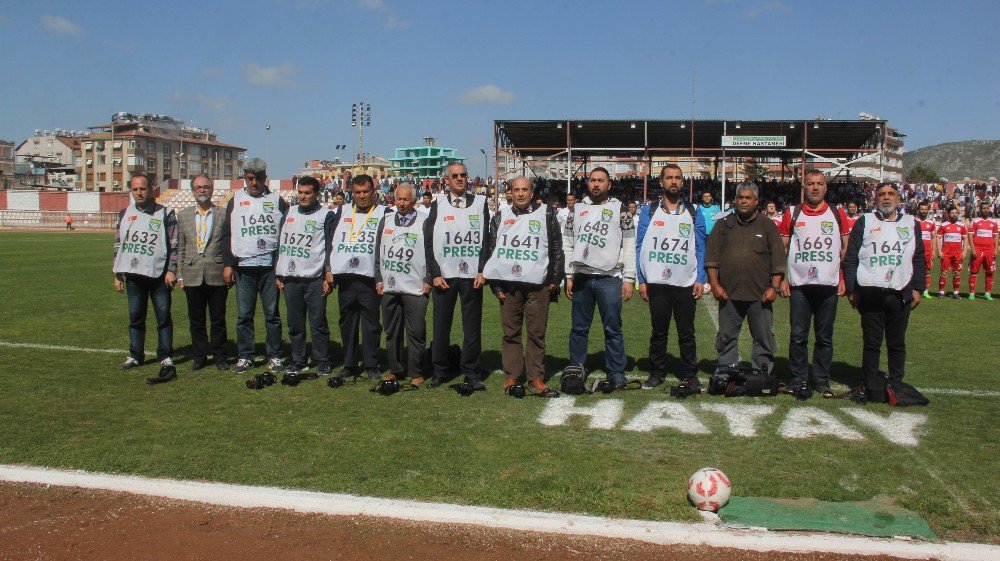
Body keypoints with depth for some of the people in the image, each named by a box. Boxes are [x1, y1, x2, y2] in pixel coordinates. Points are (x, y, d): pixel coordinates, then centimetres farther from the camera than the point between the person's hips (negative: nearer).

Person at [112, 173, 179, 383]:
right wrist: (118, 274, 11)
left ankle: (165, 358, 2)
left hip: (159, 274, -3)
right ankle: (136, 356, 20)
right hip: (133, 275, 4)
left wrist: (171, 270, -9)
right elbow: (118, 245, 15)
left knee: (163, 317, -3)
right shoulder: (125, 214, 11)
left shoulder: (165, 214, 1)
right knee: (135, 317, 10)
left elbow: (174, 244, -1)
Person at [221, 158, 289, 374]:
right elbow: (226, 234, 10)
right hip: (243, 266, 1)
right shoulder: (235, 201, 10)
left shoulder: (277, 201, 7)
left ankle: (274, 356, 10)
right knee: (244, 315, 3)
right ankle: (244, 356, 12)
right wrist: (228, 264, 2)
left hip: (270, 266, -1)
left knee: (272, 314, 3)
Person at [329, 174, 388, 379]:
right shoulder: (343, 212, 16)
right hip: (344, 276, 4)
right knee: (347, 322, 9)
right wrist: (329, 270, 7)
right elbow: (331, 241, 15)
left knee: (371, 322, -3)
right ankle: (349, 364, 18)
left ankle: (371, 365, 5)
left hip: (369, 277, -4)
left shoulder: (383, 213, 5)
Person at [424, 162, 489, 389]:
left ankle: (472, 373, 10)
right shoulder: (438, 206, 8)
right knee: (441, 326, 3)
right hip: (443, 276, 0)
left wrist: (482, 271, -5)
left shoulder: (480, 203, 8)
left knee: (472, 327, 2)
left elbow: (486, 239, 4)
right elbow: (429, 242, 5)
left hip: (472, 276, 0)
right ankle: (440, 371, 14)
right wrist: (435, 274, -4)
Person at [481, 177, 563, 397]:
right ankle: (511, 376, 12)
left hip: (538, 285, -1)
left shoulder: (546, 214, 8)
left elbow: (556, 249, 8)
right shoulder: (500, 218, 12)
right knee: (510, 332, 4)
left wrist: (554, 280, 2)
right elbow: (490, 250, 12)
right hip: (507, 284, 2)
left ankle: (536, 377, 6)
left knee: (537, 333, -1)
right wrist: (495, 285, 5)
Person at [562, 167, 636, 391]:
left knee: (613, 329, 0)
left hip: (609, 278, -2)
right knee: (579, 328, 8)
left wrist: (629, 279, -5)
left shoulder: (619, 209, 4)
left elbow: (629, 245, 1)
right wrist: (568, 276, 6)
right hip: (581, 278, 3)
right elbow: (568, 244, 12)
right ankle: (576, 369, 18)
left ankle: (616, 372, 8)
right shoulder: (577, 209, 12)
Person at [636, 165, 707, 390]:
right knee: (658, 331, 9)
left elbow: (700, 248, 7)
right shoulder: (649, 211, 5)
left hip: (686, 284, 0)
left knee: (686, 333, 6)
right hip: (656, 284, 0)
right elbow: (640, 246, 3)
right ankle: (657, 373, 20)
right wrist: (642, 280, -3)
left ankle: (689, 374, 16)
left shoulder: (694, 213, 8)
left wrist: (700, 279, -3)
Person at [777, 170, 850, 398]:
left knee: (825, 337, 7)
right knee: (798, 336, 1)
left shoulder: (837, 215, 8)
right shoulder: (791, 214, 5)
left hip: (829, 286, 1)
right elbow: (782, 249, 6)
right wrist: (782, 279, -1)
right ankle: (798, 380, 11)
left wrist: (843, 279, 3)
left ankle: (822, 380, 17)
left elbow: (845, 249, 11)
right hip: (799, 285, -1)